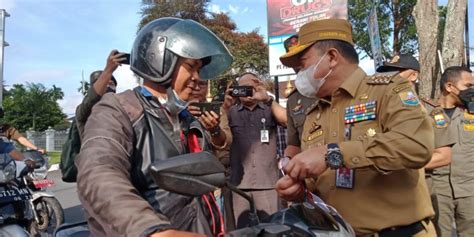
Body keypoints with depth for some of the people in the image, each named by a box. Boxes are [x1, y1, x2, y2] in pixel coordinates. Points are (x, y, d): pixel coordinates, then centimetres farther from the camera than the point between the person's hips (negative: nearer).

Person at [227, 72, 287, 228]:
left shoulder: (270, 110, 8)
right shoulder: (231, 112, 10)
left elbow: (288, 120, -8)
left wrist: (267, 99, -16)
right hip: (239, 183, 0)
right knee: (242, 229, 6)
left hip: (267, 182, 0)